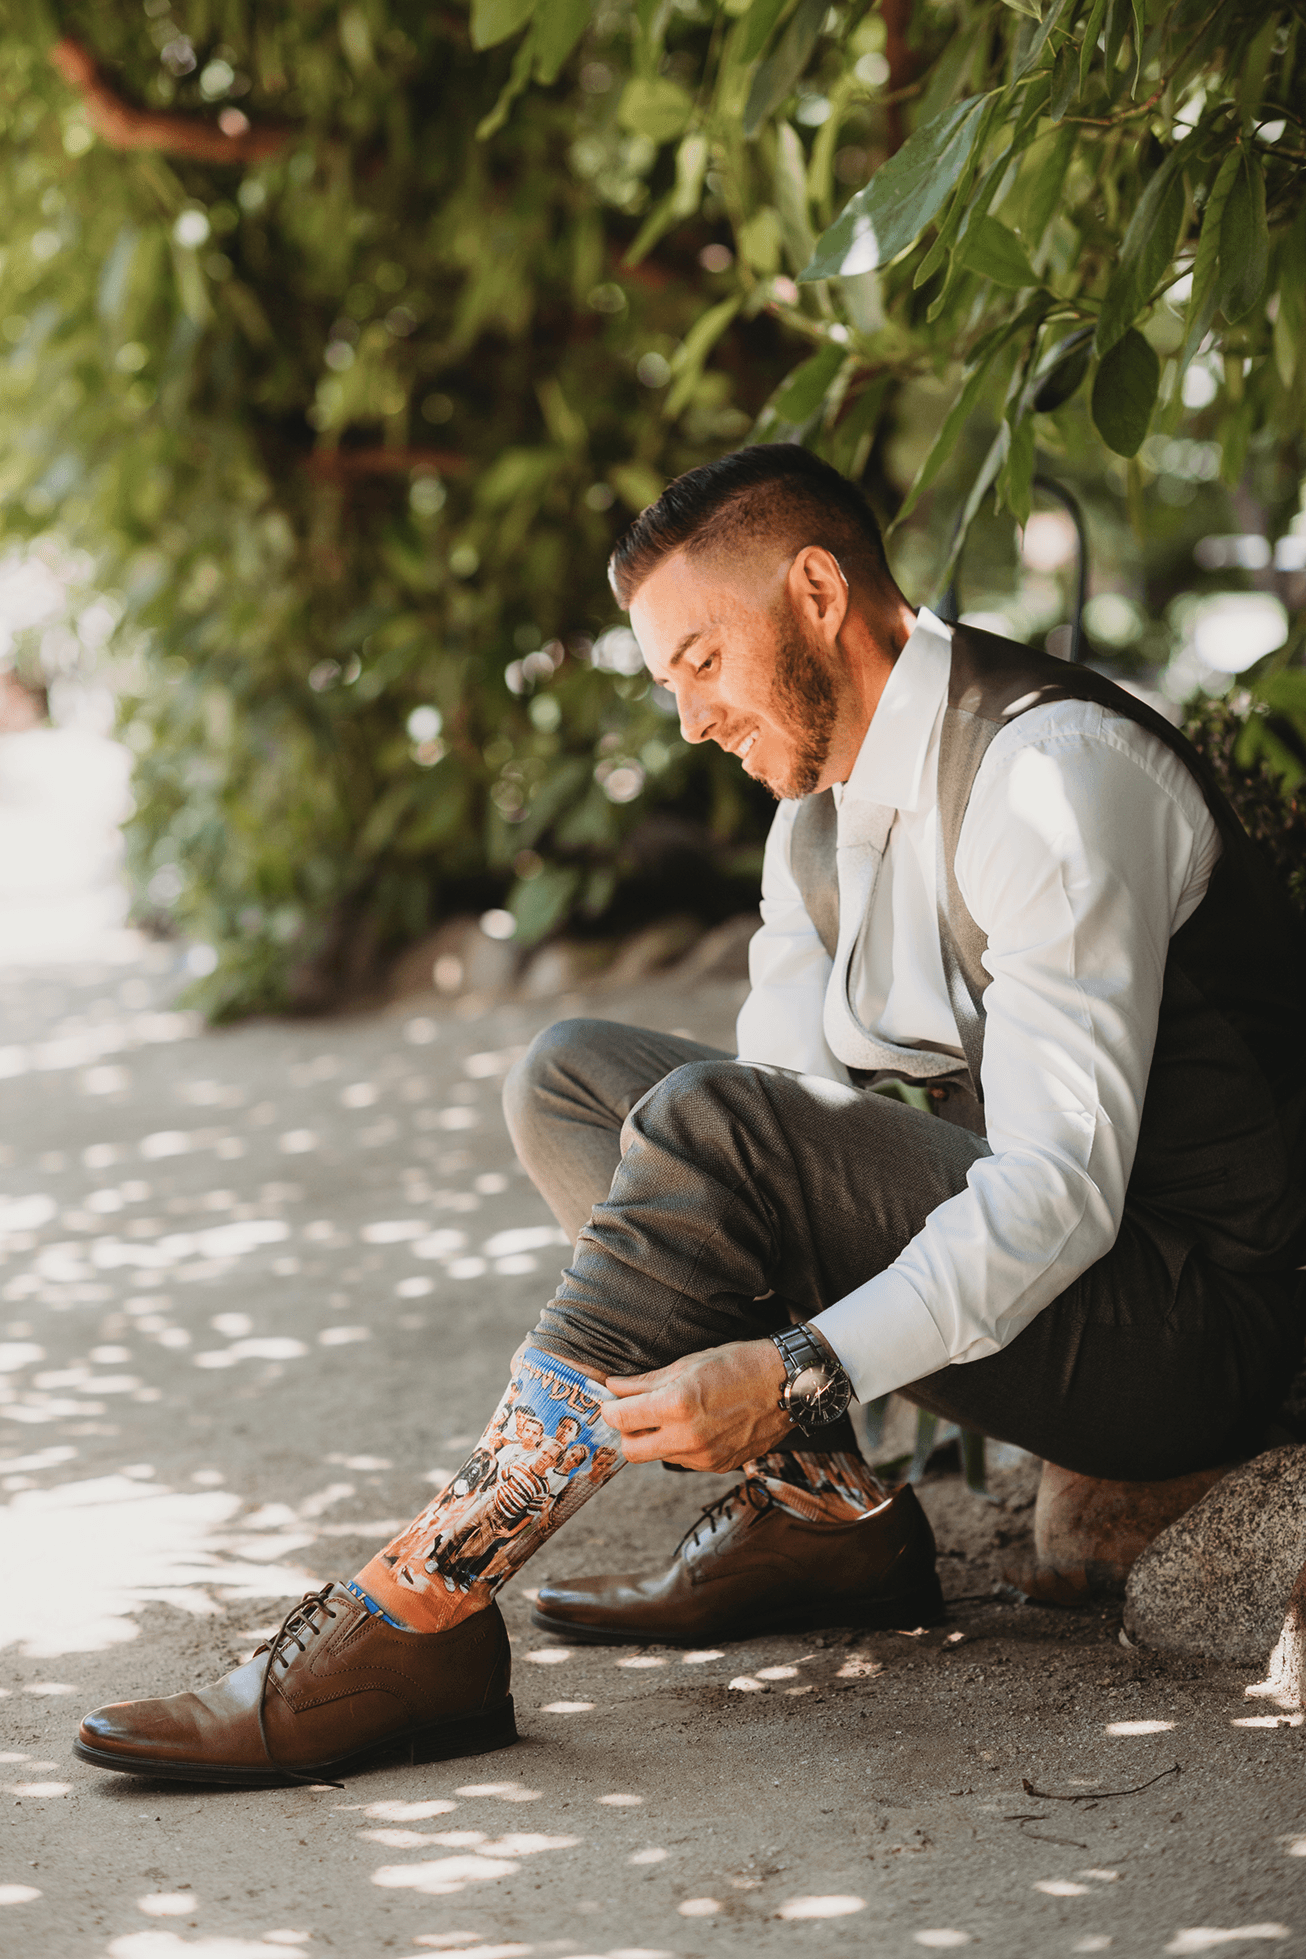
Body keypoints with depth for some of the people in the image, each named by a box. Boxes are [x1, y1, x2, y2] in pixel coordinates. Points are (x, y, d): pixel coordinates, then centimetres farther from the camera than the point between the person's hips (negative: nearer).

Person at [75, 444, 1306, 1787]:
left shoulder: (1060, 772, -19)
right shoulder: (821, 815, 9)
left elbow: (1065, 1186, -27)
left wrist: (799, 1373, -35)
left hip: (1186, 1319, -9)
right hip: (999, 1249, 9)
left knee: (711, 1125, -29)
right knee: (573, 1076, 5)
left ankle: (416, 1619, -27)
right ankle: (819, 1510, -3)